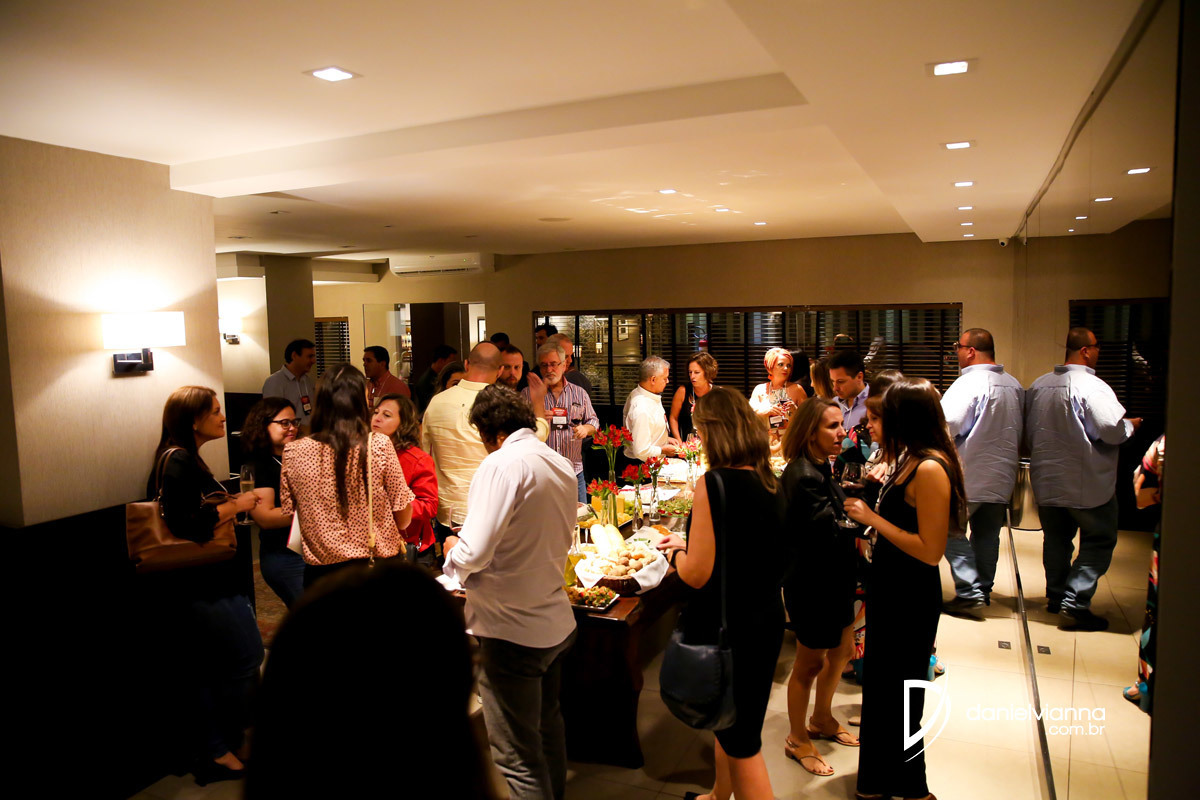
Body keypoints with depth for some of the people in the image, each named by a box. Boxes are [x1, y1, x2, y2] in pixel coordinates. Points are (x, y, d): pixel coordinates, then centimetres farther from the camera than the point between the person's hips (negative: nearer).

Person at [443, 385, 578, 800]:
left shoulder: (502, 464, -19)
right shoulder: (561, 465, 5)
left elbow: (475, 552, -25)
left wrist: (453, 549, -2)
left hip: (512, 631, -9)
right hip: (556, 622, 9)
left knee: (517, 758, 4)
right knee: (547, 727, 28)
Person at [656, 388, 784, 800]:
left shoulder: (713, 484, -23)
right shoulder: (768, 483, 0)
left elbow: (697, 574, -22)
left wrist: (676, 551, -1)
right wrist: (690, 545, 14)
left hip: (727, 627, -8)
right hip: (766, 620, 8)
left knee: (741, 742, 9)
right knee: (731, 724, 28)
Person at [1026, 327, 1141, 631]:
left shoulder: (1038, 385, 5)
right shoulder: (1092, 386, -17)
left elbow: (1029, 430, 14)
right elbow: (1113, 430, -22)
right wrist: (1131, 425, -1)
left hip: (1046, 480, 7)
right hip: (1087, 484, -6)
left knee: (1056, 539, 18)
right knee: (1099, 541, 5)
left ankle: (1055, 596, 28)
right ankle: (1075, 603, -2)